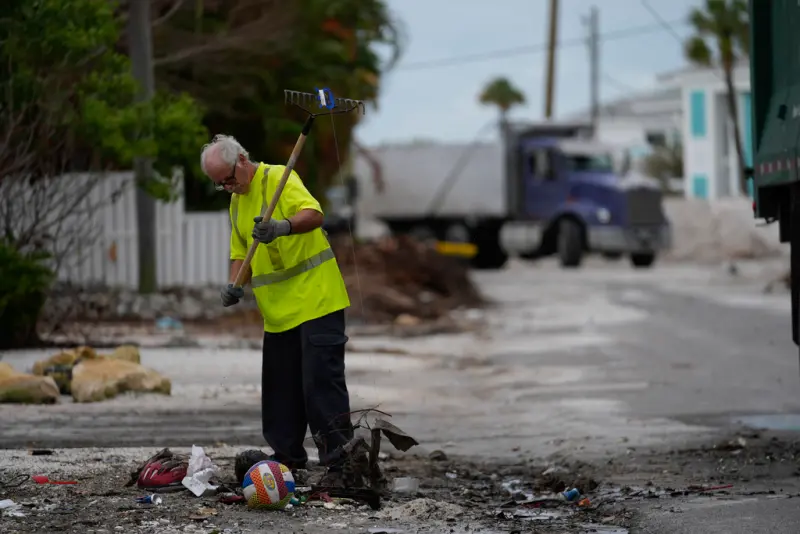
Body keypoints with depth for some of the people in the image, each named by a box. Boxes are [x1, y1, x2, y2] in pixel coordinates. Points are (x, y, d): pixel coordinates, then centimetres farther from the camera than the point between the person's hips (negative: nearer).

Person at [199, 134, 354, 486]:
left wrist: (283, 227, -46)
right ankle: (288, 458, 23)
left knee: (322, 381, -11)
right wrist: (235, 285, 3)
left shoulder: (278, 179, -10)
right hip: (278, 310, 8)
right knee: (281, 386, 12)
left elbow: (314, 214, -26)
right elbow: (241, 252, 23)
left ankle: (339, 463, -10)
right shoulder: (237, 201, 16)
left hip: (315, 300, -8)